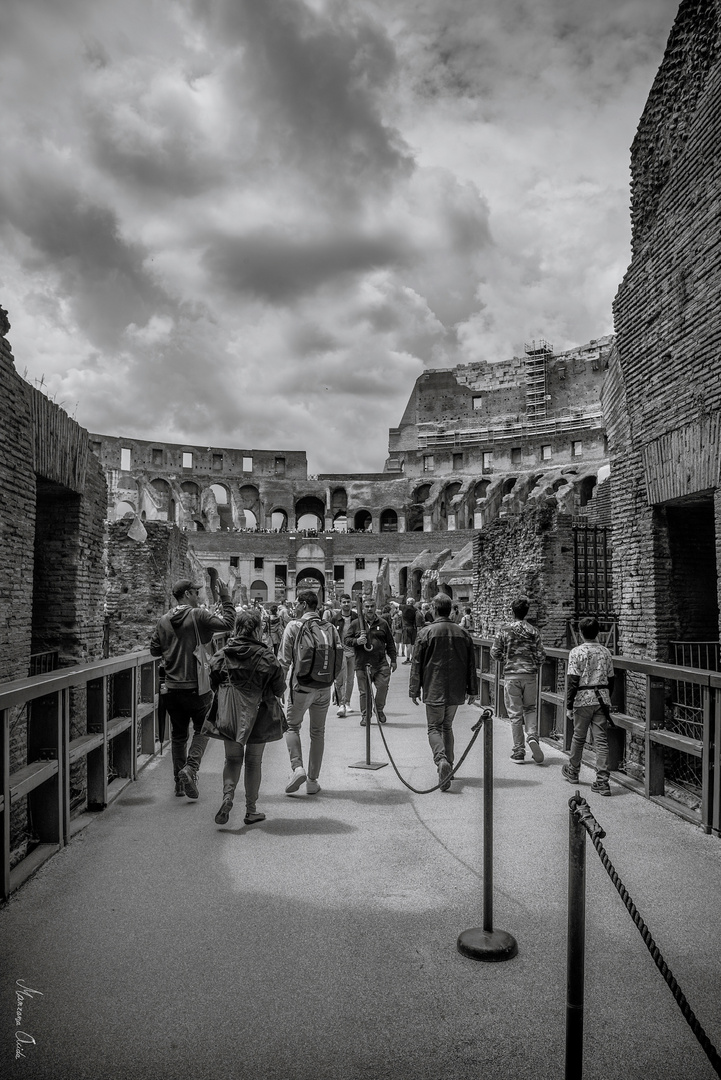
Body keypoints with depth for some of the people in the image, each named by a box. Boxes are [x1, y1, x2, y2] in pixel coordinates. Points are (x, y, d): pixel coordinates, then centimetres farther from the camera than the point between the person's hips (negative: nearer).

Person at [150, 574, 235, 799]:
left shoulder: (164, 620, 3)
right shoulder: (198, 615, -13)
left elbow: (154, 650, 9)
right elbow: (228, 623, -16)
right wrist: (225, 595, -9)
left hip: (172, 688, 4)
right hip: (197, 687, -4)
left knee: (178, 735, 16)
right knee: (202, 730, 14)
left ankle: (179, 781, 22)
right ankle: (190, 767, -4)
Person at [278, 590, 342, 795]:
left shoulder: (294, 626, -6)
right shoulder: (331, 628, 6)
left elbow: (284, 660, -6)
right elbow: (339, 659, 5)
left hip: (301, 687, -4)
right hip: (324, 689, 4)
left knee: (292, 726, 15)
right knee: (318, 732, 14)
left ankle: (297, 768, -3)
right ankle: (313, 780, 19)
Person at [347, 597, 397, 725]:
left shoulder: (383, 623, 10)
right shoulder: (355, 623, 6)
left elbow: (390, 643, 13)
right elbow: (347, 640, 7)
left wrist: (393, 660, 10)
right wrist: (357, 641, -13)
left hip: (381, 663, 0)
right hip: (362, 663, 0)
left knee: (383, 686, -7)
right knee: (364, 691, 4)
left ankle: (379, 709, 19)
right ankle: (366, 716, 19)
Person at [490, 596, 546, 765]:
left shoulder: (505, 631, -5)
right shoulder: (533, 631, -1)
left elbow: (495, 653, -3)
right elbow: (541, 655, -1)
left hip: (511, 675, -1)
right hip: (530, 675, 1)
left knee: (515, 713, 5)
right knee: (530, 708, 19)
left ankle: (518, 752, 9)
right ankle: (532, 736, -6)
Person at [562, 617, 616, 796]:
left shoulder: (576, 652, -9)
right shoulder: (605, 652, 5)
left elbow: (573, 682, -11)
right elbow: (611, 679, 9)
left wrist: (569, 706, -5)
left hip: (583, 699, -3)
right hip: (602, 698, 3)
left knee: (578, 737, 13)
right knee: (601, 740, 3)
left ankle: (572, 772, 32)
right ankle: (602, 782, -1)